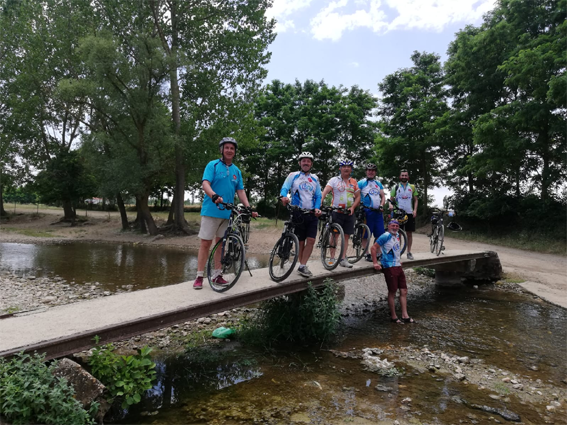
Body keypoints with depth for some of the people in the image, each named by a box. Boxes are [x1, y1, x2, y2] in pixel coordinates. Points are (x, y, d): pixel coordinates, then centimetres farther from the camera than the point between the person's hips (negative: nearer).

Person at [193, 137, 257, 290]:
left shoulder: (237, 171, 13)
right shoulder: (213, 165, -2)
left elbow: (240, 191, 9)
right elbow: (205, 184, -14)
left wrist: (249, 207, -4)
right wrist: (214, 196, -34)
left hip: (227, 212, 5)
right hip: (211, 211, -4)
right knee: (206, 243, -3)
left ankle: (217, 275, 19)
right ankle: (199, 277, 2)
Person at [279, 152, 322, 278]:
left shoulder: (315, 178, 15)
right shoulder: (293, 176, 5)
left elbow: (318, 196, 12)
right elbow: (285, 188, -9)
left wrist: (317, 208, -7)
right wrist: (283, 196, -32)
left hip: (312, 214, 3)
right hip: (298, 213, -3)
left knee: (311, 240, -8)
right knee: (301, 241, 4)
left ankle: (302, 267, -2)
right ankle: (302, 266, 16)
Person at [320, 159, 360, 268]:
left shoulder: (354, 182, 11)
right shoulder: (334, 180, -1)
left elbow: (358, 197, 12)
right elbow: (325, 191, -14)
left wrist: (353, 207, -5)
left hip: (349, 213, 4)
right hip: (337, 212, -4)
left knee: (346, 236, 6)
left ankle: (343, 259, 13)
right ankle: (332, 258, 5)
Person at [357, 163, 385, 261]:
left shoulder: (378, 183, 20)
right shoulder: (361, 183, 3)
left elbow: (383, 196, 20)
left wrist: (381, 205, 3)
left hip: (378, 212, 5)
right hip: (366, 211, -5)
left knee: (380, 234, 4)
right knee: (365, 235, -3)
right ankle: (367, 254, 5)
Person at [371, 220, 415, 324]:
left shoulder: (397, 236, 14)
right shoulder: (386, 236, -11)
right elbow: (373, 248, -14)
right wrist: (375, 263, -17)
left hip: (398, 266, 8)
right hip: (389, 267, -8)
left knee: (404, 291, 7)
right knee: (392, 292, -1)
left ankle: (405, 316, 14)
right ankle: (393, 317, 9)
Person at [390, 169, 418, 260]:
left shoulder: (412, 187, 9)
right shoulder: (395, 187, 6)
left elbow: (415, 200, 11)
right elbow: (391, 199, 7)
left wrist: (415, 210, -3)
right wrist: (390, 204, -15)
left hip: (409, 213, 1)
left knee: (409, 233, 3)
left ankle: (409, 252, 12)